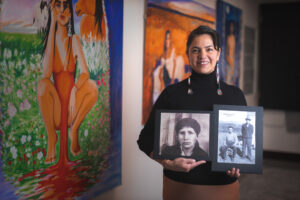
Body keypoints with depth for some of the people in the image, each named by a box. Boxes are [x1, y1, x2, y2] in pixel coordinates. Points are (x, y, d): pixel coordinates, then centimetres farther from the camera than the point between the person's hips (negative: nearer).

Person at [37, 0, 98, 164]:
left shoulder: (74, 40, 0)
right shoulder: (50, 40, -1)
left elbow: (85, 73, -10)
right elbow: (46, 73, -20)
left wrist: (75, 91, -34)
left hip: (73, 108, 0)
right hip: (55, 107, 0)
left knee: (92, 86, -26)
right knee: (42, 84, -28)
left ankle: (74, 130, -3)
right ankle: (51, 136, -9)